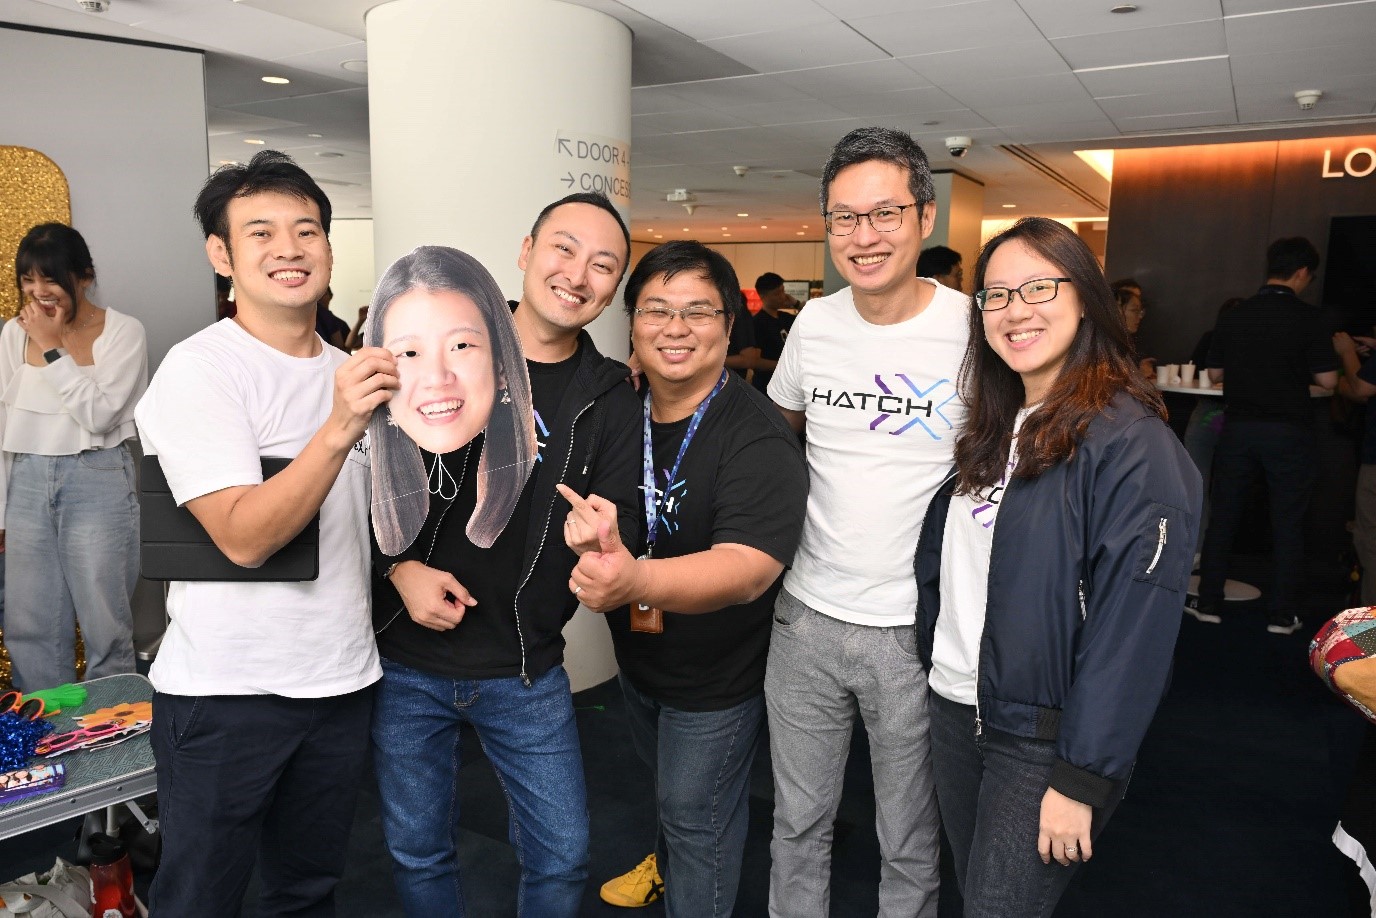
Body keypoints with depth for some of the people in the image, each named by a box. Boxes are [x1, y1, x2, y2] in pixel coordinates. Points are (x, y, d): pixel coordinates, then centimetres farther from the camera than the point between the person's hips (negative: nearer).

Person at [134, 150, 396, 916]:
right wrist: (340, 427, -33)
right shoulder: (198, 370, -12)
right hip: (226, 691, -5)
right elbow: (244, 536, -23)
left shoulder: (350, 370, 8)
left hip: (343, 678, 6)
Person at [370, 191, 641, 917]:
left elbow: (618, 533, -5)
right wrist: (399, 566, -13)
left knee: (562, 856, 12)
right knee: (417, 851, 18)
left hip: (527, 672, 1)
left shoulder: (611, 404, -3)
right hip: (407, 658, 0)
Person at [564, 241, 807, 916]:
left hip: (716, 682, -7)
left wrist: (636, 581, -59)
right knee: (667, 789, 31)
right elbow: (581, 503, 8)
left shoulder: (757, 437, -28)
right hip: (637, 658, 7)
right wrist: (585, 526, -17)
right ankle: (666, 864, 60)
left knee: (696, 816, 12)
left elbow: (749, 567, -40)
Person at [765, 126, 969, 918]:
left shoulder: (976, 328, -11)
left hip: (917, 630, -3)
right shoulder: (814, 324, 1)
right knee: (798, 824, 19)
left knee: (910, 845, 16)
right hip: (807, 616, 4)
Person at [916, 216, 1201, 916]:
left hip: (1045, 736, -7)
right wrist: (932, 656, 4)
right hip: (955, 710, 7)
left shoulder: (1131, 441, -16)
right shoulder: (992, 429, 7)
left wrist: (1082, 779, -19)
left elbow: (1134, 627, -20)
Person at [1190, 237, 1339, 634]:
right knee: (1287, 523, 7)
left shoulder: (1233, 317, 1)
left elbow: (1215, 373, 8)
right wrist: (1298, 365, 9)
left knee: (1222, 516, 11)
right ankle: (1282, 614, 13)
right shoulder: (1306, 317, -10)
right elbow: (1327, 379, -10)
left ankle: (1208, 603, 16)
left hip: (1238, 427, 3)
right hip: (1289, 431, -3)